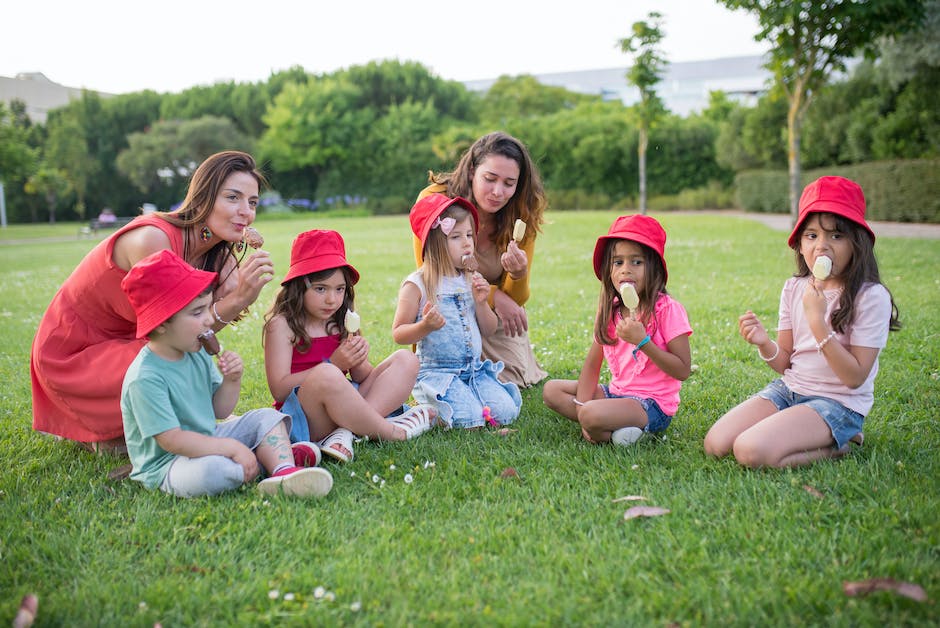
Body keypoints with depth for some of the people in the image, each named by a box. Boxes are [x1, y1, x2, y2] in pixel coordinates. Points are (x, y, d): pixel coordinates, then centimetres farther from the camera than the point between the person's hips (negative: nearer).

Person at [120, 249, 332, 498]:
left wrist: (232, 380, -11)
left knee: (267, 417, 4)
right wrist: (232, 447, -26)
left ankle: (284, 471, -23)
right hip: (165, 465, -9)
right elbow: (171, 439, -27)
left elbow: (219, 411, 9)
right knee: (211, 470, -38)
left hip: (206, 442, 9)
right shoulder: (144, 378, -24)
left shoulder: (197, 354, 2)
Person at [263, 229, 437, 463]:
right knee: (326, 375, -39)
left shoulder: (343, 322, 13)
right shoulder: (282, 324, -4)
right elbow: (279, 389, -13)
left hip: (346, 408, 7)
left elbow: (363, 378, 15)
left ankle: (346, 432, -26)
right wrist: (334, 364, -18)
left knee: (405, 360, -3)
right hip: (303, 417, -7)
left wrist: (358, 362, -9)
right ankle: (393, 431, -16)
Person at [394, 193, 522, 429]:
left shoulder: (471, 281, 9)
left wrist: (480, 302, -5)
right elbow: (398, 334, -6)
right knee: (472, 418, -22)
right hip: (436, 371, -5)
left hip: (475, 369, 6)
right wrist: (425, 326, -25)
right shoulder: (417, 285, -8)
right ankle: (430, 410, 8)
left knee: (506, 411, -11)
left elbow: (489, 329, 13)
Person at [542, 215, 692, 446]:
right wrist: (582, 406, -9)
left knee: (592, 414, -33)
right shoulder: (609, 309, 5)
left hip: (653, 405, -8)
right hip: (617, 392, 8)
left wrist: (642, 340, -25)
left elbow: (683, 371, -16)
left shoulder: (667, 309, -14)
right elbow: (592, 364, 5)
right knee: (551, 390, 4)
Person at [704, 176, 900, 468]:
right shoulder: (794, 288, 5)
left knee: (750, 450, -28)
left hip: (838, 403, -7)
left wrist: (817, 321, -23)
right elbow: (786, 363, 7)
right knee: (715, 444, -11)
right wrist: (764, 343, -16)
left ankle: (834, 447, -1)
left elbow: (855, 376, -16)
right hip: (788, 389, 7)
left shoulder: (871, 297, -13)